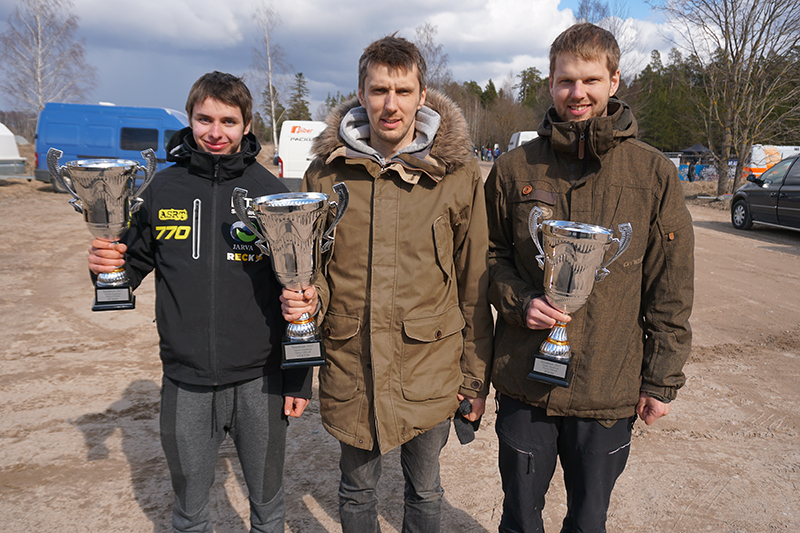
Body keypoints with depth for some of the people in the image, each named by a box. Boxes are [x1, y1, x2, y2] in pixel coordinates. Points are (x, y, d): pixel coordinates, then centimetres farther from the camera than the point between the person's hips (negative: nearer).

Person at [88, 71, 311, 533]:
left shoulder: (271, 192, -5)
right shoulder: (164, 188, 0)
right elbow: (137, 263, 11)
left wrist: (299, 379, -3)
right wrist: (108, 264, -13)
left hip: (259, 381, -1)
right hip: (185, 382, 2)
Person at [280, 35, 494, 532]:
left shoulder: (459, 174, -7)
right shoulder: (326, 171, -1)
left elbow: (475, 284, -2)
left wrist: (476, 378, 0)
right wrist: (307, 297, -13)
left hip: (428, 367, -1)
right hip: (349, 366, 2)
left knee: (424, 491, 20)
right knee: (357, 491, 22)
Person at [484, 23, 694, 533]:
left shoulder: (654, 173, -4)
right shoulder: (515, 169, -1)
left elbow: (671, 290, 0)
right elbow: (490, 255, 7)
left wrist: (662, 380, 0)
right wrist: (519, 301, -12)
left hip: (611, 392, 0)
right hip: (524, 382, 1)